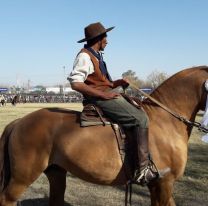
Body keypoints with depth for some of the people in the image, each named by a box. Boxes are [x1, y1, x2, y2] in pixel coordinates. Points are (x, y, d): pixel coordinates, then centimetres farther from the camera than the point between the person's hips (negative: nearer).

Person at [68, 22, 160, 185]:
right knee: (141, 119, -16)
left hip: (107, 95, 10)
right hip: (100, 99, -10)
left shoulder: (96, 56, 19)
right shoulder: (85, 56, -11)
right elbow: (76, 83, -22)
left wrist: (117, 83, 6)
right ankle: (143, 169, -18)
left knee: (139, 111, 14)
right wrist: (103, 94, -21)